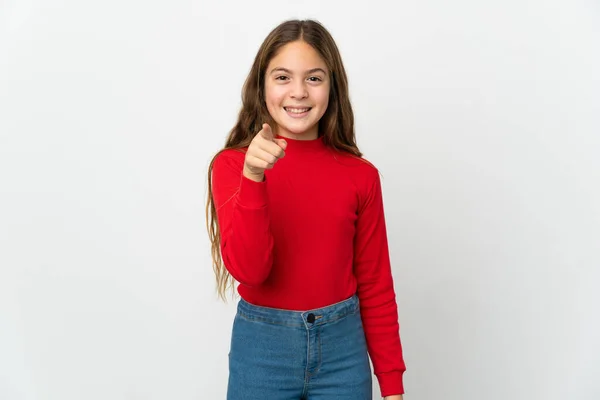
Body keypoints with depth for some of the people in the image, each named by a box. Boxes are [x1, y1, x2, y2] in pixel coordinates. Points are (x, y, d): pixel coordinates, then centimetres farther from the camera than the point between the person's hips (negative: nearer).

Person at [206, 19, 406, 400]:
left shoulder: (361, 175, -4)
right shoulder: (232, 165, -7)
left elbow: (376, 286, 1)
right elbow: (248, 269, -17)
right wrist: (253, 178, -29)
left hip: (342, 346, 1)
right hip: (261, 347, -1)